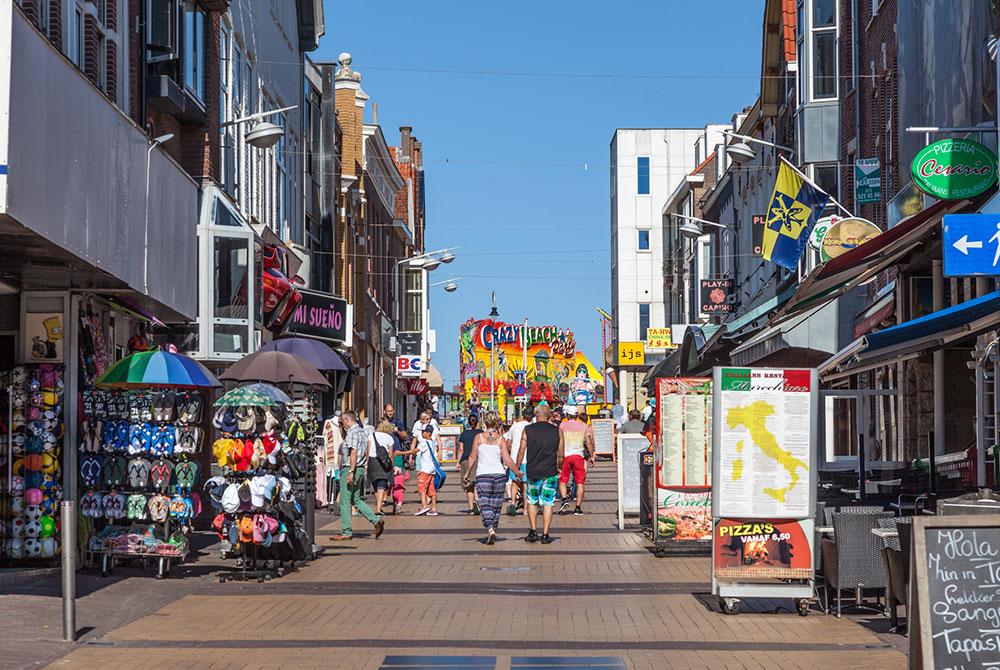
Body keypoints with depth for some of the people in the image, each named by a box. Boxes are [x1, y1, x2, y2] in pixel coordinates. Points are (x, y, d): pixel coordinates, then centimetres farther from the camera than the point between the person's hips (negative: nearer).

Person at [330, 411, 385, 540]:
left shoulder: (352, 433, -14)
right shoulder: (361, 431, 16)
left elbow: (353, 453, -22)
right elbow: (366, 453, 19)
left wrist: (351, 472, -24)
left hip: (350, 469, -10)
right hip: (360, 469, 10)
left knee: (345, 502, -2)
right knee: (355, 500, 16)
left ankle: (346, 532, 3)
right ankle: (376, 521, 6)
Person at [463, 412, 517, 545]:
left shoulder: (479, 437, 0)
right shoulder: (501, 439, 1)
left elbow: (473, 457, 3)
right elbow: (507, 460, -4)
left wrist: (467, 473, 14)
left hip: (482, 475, -1)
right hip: (499, 474, 1)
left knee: (485, 505, -4)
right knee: (496, 506, 13)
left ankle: (490, 529, -25)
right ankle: (493, 530, 18)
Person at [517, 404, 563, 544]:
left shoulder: (528, 430, -1)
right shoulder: (557, 431, 1)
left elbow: (521, 451, 0)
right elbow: (560, 454, 6)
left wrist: (517, 468, 11)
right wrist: (559, 467, 24)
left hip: (533, 471, 0)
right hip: (550, 472, 0)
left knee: (532, 501, 15)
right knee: (547, 503, 4)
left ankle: (533, 532, 11)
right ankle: (545, 535, 2)